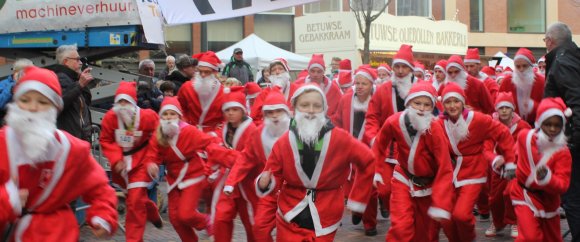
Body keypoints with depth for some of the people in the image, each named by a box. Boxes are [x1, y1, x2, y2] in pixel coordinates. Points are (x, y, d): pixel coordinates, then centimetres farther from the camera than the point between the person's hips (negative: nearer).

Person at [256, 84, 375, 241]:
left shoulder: (339, 139, -11)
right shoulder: (283, 143, -6)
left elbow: (368, 161, -1)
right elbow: (275, 175, 1)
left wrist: (357, 200, 2)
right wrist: (265, 182, -23)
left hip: (324, 221, -1)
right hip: (289, 218, 1)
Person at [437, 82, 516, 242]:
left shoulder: (477, 119, -14)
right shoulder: (440, 124, -6)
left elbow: (503, 134, -4)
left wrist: (509, 161, -2)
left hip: (472, 173, -3)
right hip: (450, 174, 3)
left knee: (461, 214, -17)